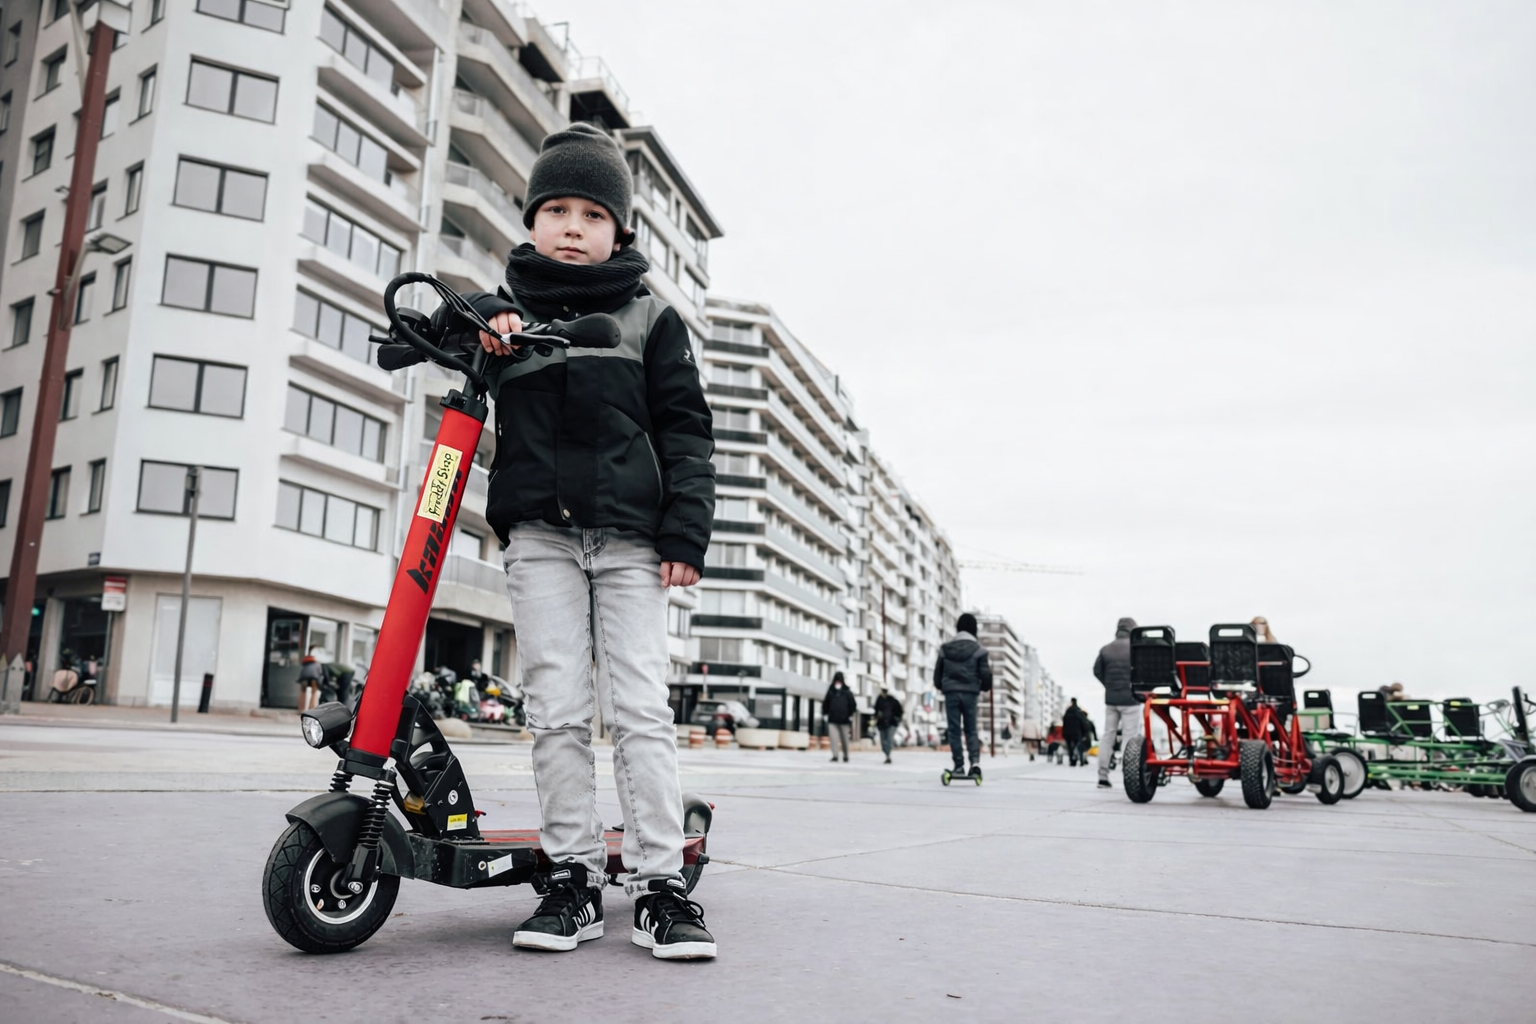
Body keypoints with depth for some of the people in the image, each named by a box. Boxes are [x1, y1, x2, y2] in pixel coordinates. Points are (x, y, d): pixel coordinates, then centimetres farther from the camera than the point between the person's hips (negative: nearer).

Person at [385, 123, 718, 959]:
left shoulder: (649, 317, 11)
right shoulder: (504, 313, 14)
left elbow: (684, 428, 6)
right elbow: (398, 348, 11)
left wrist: (686, 530, -5)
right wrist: (472, 319, -8)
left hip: (629, 536, -1)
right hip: (538, 534, 1)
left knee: (639, 707, -4)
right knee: (556, 709, -1)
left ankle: (658, 882, 0)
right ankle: (572, 876, 8)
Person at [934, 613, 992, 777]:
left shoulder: (945, 648, 4)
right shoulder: (978, 649, -3)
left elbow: (937, 672, 9)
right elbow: (985, 674, -4)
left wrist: (941, 687, 27)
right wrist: (984, 687, 16)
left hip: (951, 692, 1)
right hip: (970, 693, 0)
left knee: (954, 730, 5)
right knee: (971, 729, 9)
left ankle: (959, 766, 4)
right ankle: (975, 761, -9)